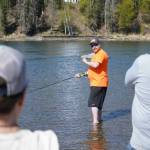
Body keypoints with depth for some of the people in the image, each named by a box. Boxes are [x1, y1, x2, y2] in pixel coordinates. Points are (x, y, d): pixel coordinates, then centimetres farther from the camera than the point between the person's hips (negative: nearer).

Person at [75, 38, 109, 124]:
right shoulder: (95, 55, 21)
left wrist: (86, 61, -14)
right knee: (98, 103, 19)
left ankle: (95, 121, -19)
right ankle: (99, 119, 30)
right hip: (96, 83, 11)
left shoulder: (101, 54, -13)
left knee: (93, 102, -15)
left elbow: (95, 65, -30)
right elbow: (93, 70, 25)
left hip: (98, 83, -11)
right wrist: (82, 74, 15)